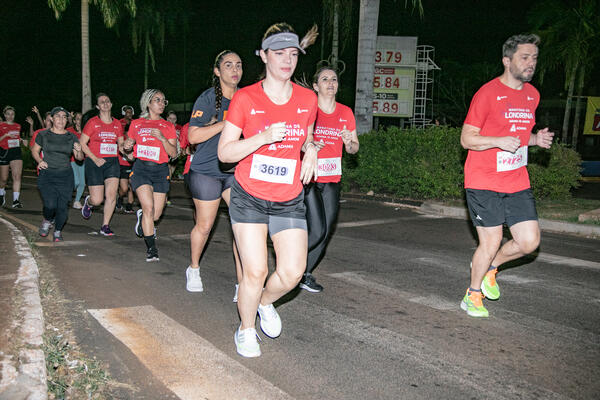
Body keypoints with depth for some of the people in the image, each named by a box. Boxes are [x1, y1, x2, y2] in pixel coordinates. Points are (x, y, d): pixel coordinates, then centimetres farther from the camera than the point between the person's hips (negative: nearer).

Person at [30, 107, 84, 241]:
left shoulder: (72, 137, 6)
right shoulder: (43, 135, 3)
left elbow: (80, 158, 8)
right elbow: (35, 150, 14)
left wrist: (79, 151, -15)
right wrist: (39, 161, -5)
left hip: (66, 176, 1)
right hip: (47, 175, -1)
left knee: (63, 206, -4)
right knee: (50, 205, -16)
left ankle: (57, 231, 20)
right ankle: (46, 221, 19)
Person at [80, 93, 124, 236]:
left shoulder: (117, 124, 10)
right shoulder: (93, 122, -2)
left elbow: (121, 144, 18)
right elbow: (82, 144, -3)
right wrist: (95, 159, -13)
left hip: (112, 162, 3)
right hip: (94, 163, -3)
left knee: (111, 195, -11)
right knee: (97, 200, -5)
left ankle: (105, 226, 3)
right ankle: (88, 202, 34)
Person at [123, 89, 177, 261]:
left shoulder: (168, 126, 9)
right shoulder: (136, 124, 11)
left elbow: (173, 153, 2)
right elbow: (128, 144, 22)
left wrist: (162, 138, -14)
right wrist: (126, 147, -2)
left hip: (160, 171, 1)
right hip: (141, 168, -1)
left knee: (156, 214, 1)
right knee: (148, 207, -17)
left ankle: (141, 216, 38)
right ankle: (151, 248, -6)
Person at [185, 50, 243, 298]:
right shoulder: (207, 98, -9)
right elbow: (193, 136, -18)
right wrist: (226, 123, -21)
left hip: (236, 171, 4)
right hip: (206, 172, -4)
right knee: (204, 226, 9)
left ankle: (243, 286, -4)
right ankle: (194, 269, 38)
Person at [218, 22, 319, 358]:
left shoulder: (308, 99, 2)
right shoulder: (245, 99, -8)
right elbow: (224, 152, -8)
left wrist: (310, 150, -4)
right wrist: (263, 137, -23)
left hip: (289, 200, 3)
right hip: (249, 196, -3)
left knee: (293, 272, -5)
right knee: (255, 271, -6)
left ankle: (266, 302, 30)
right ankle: (246, 330, 22)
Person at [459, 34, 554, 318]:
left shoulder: (532, 94, 13)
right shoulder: (487, 93, -10)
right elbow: (466, 139, -9)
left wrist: (536, 139, 3)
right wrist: (499, 141, -24)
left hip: (517, 181, 7)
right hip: (484, 182, -6)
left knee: (529, 242, 0)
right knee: (491, 242, -2)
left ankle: (489, 266, 29)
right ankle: (472, 296, 20)